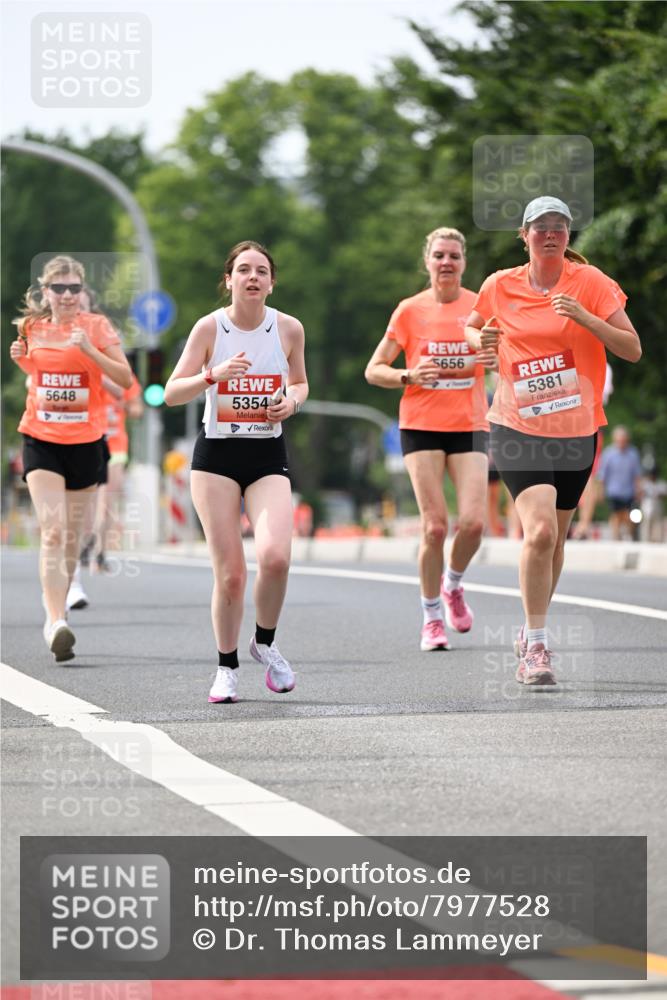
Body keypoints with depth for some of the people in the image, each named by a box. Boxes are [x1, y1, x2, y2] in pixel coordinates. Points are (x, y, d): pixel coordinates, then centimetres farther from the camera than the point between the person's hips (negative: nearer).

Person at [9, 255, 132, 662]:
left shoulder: (96, 327, -3)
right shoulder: (32, 327, 4)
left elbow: (125, 378, -8)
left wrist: (89, 349, -20)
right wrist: (21, 358, 0)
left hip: (85, 441, 0)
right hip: (42, 441, 0)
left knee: (73, 535, 10)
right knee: (52, 530, -15)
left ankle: (58, 611, 28)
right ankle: (57, 621, -22)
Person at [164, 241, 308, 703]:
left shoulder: (289, 328, 0)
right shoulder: (210, 327, -5)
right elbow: (172, 393, -5)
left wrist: (293, 401, -6)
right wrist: (214, 375, -22)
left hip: (269, 457, 1)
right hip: (216, 455, -1)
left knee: (274, 556, -21)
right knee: (230, 572, -4)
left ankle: (265, 642, 6)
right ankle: (227, 667, 17)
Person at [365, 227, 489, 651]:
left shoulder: (481, 307, 3)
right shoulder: (410, 310, 2)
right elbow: (374, 370, 5)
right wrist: (409, 376, -14)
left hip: (470, 426, 1)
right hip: (421, 425, -1)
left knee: (473, 522, -12)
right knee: (435, 525, -8)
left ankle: (453, 584, 20)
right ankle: (432, 618, 8)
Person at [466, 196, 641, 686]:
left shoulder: (590, 282, -4)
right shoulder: (500, 287, 0)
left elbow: (633, 349, -7)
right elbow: (470, 329, 19)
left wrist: (585, 318, -21)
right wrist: (480, 340, -5)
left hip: (578, 430, 2)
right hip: (518, 429, -2)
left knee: (554, 539, 13)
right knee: (540, 530, -20)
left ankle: (532, 635, 33)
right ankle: (536, 646, -13)